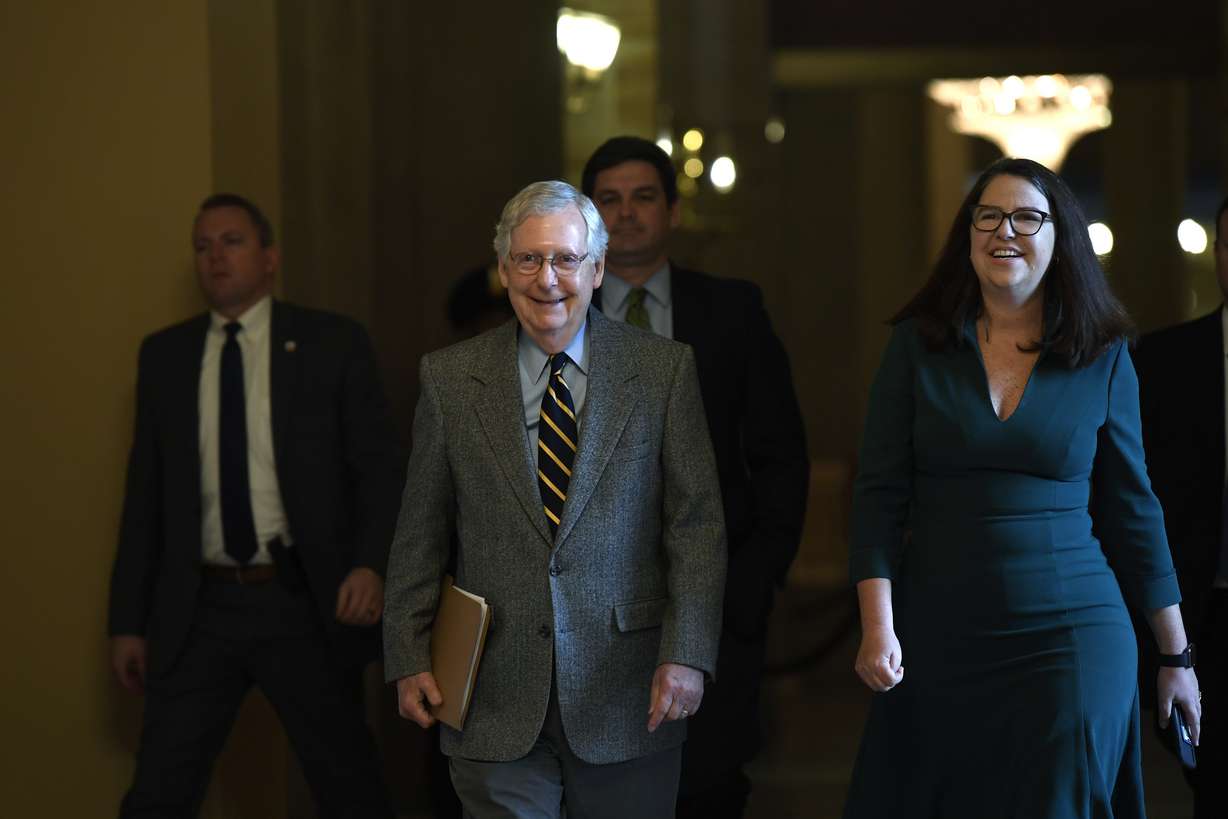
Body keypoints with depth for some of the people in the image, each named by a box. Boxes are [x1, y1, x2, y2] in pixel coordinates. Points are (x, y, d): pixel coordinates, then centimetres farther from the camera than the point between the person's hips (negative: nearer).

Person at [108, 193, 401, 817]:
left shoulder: (333, 344, 1)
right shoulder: (164, 355, 9)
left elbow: (379, 467, 0)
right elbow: (145, 490, 10)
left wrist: (371, 562, -17)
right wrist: (129, 619, 7)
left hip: (304, 603, -2)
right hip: (199, 608, 2)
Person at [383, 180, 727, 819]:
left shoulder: (664, 370, 1)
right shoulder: (450, 378, 5)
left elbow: (697, 525, -2)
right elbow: (420, 535, 9)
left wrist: (687, 655, -10)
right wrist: (408, 659, 5)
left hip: (626, 697, 0)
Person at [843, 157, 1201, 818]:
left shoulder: (1104, 360, 3)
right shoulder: (918, 344, 2)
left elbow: (1131, 510, 8)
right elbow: (879, 495, -1)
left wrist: (1176, 656, 9)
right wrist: (878, 628, -12)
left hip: (1071, 637, 0)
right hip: (937, 640, 1)